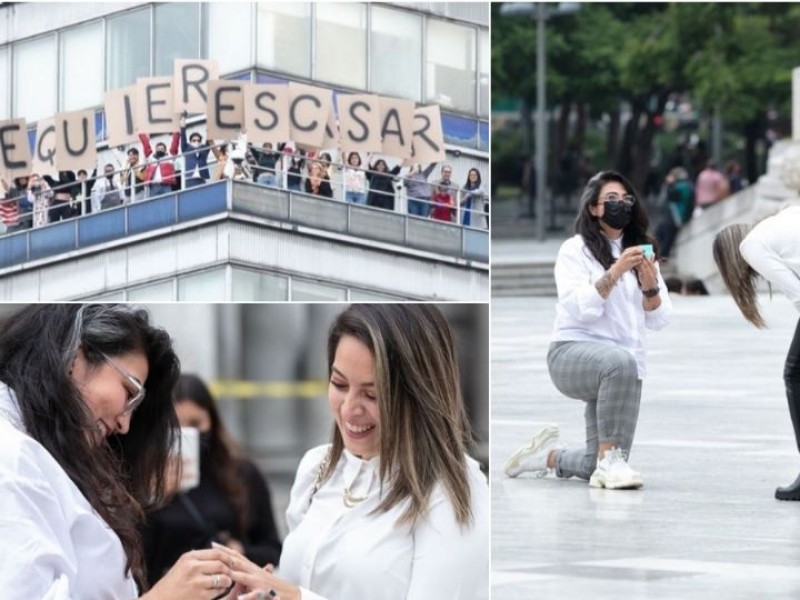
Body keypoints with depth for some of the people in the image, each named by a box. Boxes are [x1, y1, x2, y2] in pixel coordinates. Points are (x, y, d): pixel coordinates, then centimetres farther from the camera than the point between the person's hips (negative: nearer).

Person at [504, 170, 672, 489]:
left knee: (598, 468, -2)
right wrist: (615, 272, -26)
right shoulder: (575, 249, -1)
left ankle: (549, 456, 29)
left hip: (623, 363, 5)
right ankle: (609, 460, -33)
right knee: (620, 361, -41)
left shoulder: (640, 252, 13)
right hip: (573, 353, -5)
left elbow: (658, 319, 6)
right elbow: (580, 308, -16)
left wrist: (649, 284, -13)